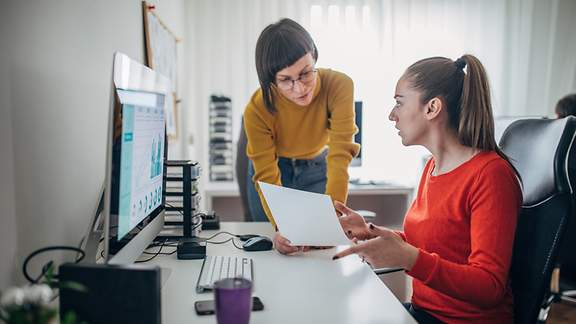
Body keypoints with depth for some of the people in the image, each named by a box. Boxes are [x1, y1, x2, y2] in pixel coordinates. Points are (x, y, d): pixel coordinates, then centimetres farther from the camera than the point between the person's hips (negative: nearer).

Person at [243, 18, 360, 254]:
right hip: (274, 167, 0)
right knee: (272, 245, 9)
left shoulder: (339, 86, -32)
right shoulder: (257, 110, -31)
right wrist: (280, 228, -47)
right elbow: (267, 177, -30)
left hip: (317, 169, 1)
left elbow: (340, 155, -35)